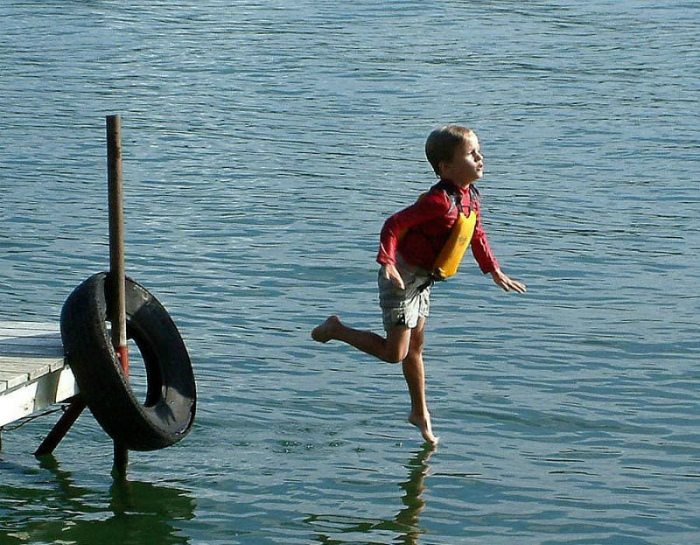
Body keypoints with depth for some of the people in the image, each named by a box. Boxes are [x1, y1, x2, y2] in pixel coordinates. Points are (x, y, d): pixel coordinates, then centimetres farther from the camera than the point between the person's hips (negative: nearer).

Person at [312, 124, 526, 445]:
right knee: (394, 353, -6)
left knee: (415, 346, 21)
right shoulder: (440, 201, -28)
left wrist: (495, 272, 20)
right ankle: (336, 330, 11)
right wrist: (387, 262, -38)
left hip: (423, 279, 9)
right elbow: (394, 224, -29)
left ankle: (420, 412, 32)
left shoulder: (470, 196, 2)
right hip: (403, 276, -9)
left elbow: (477, 236, 19)